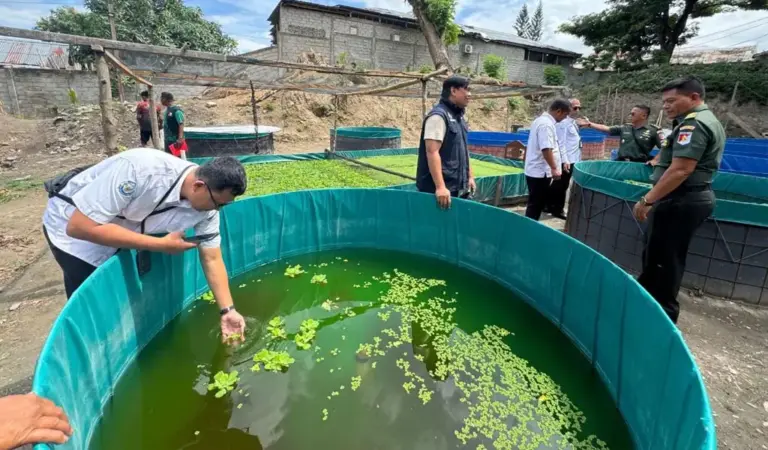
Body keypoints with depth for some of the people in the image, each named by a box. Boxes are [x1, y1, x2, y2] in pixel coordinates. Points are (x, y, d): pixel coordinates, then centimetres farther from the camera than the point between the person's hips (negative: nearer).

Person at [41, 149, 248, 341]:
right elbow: (79, 226, -36)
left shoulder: (206, 208, -23)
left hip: (123, 228, 5)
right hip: (72, 222, -5)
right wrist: (161, 244, -35)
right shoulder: (139, 170, -41)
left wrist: (227, 311, -15)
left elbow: (212, 259, -14)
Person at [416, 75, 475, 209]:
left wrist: (470, 176, 21)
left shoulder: (459, 116, 14)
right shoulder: (438, 115, -15)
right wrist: (440, 187, -30)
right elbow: (432, 152, -24)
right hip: (442, 189, -9)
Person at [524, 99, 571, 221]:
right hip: (540, 172, -10)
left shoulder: (542, 120, 15)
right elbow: (546, 149, -27)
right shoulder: (546, 124, -18)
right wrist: (554, 168, -23)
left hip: (536, 170, 10)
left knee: (538, 203, 17)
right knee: (535, 205, -2)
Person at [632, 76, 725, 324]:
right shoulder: (708, 121, 18)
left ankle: (661, 313, 10)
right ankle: (646, 296, 32)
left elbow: (681, 170, -27)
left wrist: (647, 200, -26)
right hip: (692, 198, 11)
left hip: (680, 201, -11)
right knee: (660, 255, 19)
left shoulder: (693, 124, -17)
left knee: (663, 259, -1)